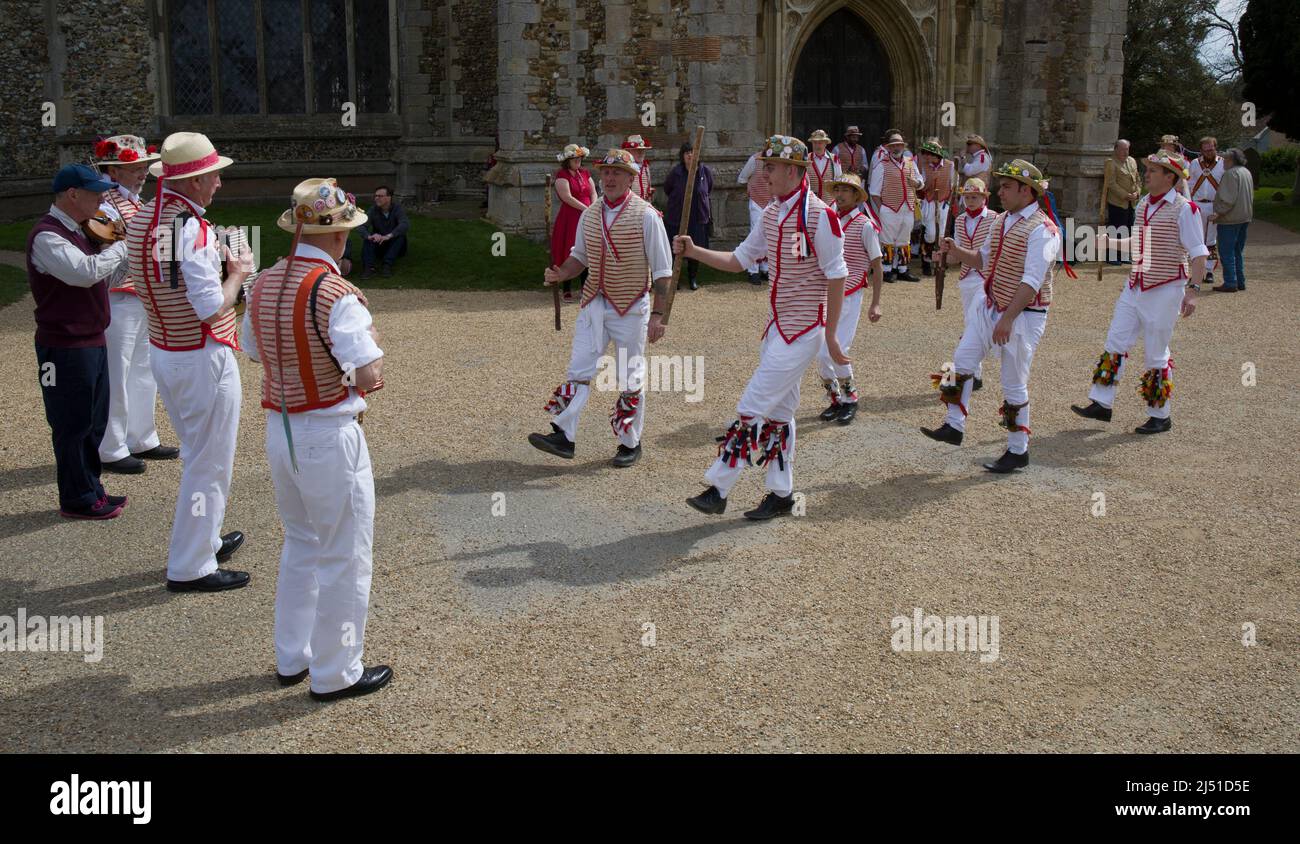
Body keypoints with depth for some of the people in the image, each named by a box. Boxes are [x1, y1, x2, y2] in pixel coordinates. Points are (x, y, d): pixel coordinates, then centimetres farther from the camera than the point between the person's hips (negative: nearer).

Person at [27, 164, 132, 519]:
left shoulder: (76, 231, 13)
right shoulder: (46, 236, -18)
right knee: (73, 424, 2)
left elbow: (100, 276, 17)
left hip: (92, 341, 9)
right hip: (66, 348, -9)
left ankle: (90, 488, 29)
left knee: (94, 422, 17)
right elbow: (84, 272, -32)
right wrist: (123, 247, -20)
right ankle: (77, 500, 13)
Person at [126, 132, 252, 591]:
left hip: (162, 353, 9)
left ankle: (204, 539, 38)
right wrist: (238, 272, -8)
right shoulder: (193, 229, -23)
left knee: (198, 454, 24)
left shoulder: (140, 220, 5)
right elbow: (213, 309, -25)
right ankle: (190, 567, 11)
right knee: (209, 462, 3)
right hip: (203, 360, -9)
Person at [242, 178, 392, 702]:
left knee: (301, 545, 24)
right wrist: (369, 335, -6)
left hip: (279, 431, 8)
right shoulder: (336, 294, -21)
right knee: (344, 560, 8)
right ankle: (335, 674, 20)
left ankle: (292, 658, 36)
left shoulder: (264, 284, 3)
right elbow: (371, 377, -25)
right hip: (330, 438, -8)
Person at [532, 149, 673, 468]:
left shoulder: (646, 215, -10)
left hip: (631, 308, -4)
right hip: (595, 303, 5)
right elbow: (580, 256, 18)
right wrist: (560, 274, -4)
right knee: (579, 369, -2)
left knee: (630, 378, 5)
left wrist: (657, 314, -13)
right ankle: (564, 436, -2)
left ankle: (631, 442, 18)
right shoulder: (589, 215, 6)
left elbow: (662, 270, -9)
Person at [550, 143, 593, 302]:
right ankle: (566, 290, 5)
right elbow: (567, 197, -16)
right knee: (568, 253, -2)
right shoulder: (562, 175, -6)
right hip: (569, 218, -5)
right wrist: (586, 209, -18)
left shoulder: (584, 173, 13)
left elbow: (593, 193, 10)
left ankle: (585, 286, 15)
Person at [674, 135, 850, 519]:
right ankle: (781, 494, 22)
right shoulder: (771, 213, 10)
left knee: (753, 407, -9)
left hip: (803, 329, -9)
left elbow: (836, 276, -14)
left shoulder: (819, 215, -15)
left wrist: (831, 335, -13)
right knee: (778, 412, 13)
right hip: (778, 325, 9)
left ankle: (718, 489, -4)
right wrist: (694, 252, -1)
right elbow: (739, 260, 14)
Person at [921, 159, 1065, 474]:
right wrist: (957, 251, 2)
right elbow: (984, 259, 20)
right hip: (989, 305, 8)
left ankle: (1018, 451, 15)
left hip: (1023, 315, -8)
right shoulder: (1000, 221, 9)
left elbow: (1032, 282, -25)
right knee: (962, 360, 4)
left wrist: (1007, 319, -30)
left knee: (1014, 384, 1)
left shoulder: (1042, 230, -18)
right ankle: (954, 426, 15)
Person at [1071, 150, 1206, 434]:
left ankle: (1160, 416, 14)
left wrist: (1193, 289, -24)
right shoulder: (1143, 204, 8)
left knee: (1157, 355, 1)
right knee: (1115, 344, 6)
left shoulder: (1184, 209, -14)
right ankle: (1102, 404, 13)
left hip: (1164, 291, -7)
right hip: (1135, 287, 7)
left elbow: (1198, 253, -16)